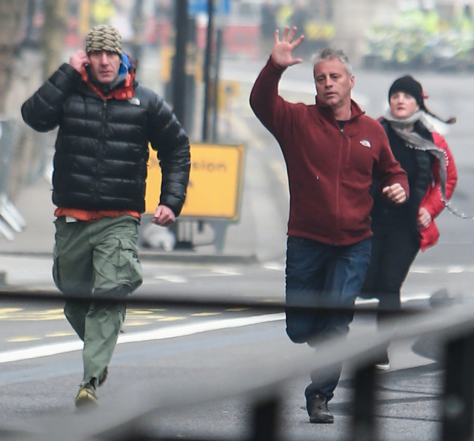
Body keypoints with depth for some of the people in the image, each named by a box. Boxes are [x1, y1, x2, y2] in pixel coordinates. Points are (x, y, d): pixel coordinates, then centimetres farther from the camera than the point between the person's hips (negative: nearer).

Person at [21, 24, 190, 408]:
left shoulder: (145, 102, 4)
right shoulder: (70, 94, 2)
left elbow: (177, 148, 15)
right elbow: (35, 116, -16)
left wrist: (171, 201, 6)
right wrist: (67, 73, -14)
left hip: (120, 221, -2)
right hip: (72, 218, 2)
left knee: (110, 297, -18)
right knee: (75, 299, 11)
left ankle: (91, 381, -23)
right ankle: (100, 354, 39)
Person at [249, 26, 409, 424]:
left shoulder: (371, 131, 7)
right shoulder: (298, 120, -1)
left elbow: (391, 170, 23)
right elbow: (262, 103, -18)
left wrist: (399, 187, 0)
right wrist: (275, 67, -34)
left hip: (354, 245, 0)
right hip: (306, 242, 0)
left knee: (337, 321, -7)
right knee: (298, 328, 4)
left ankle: (321, 396, 0)